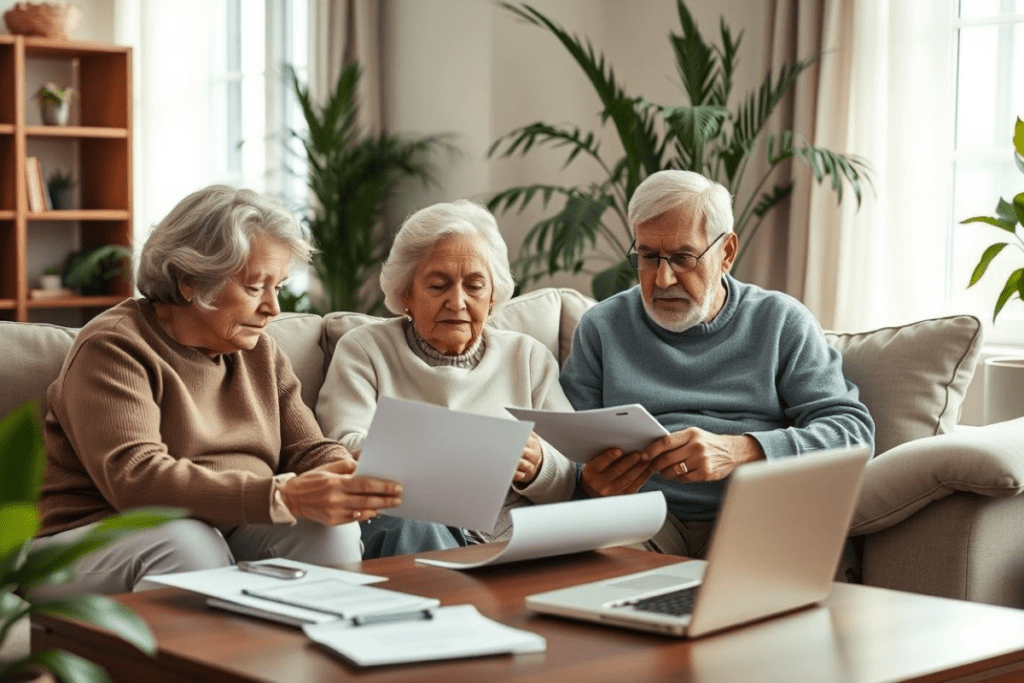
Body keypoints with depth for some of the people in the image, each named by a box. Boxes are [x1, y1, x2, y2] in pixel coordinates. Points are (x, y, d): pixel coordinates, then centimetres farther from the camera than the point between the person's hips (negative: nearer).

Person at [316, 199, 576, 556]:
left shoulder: (528, 357, 20)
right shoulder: (365, 350, 14)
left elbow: (573, 483, 12)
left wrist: (537, 467, -13)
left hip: (512, 539, 1)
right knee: (409, 526, -36)